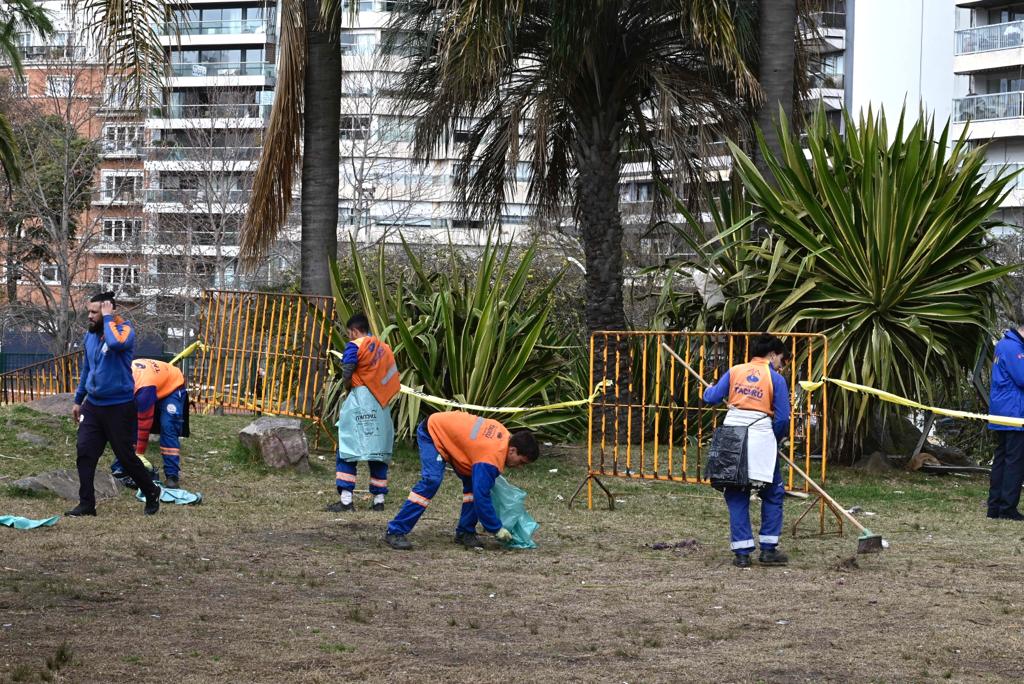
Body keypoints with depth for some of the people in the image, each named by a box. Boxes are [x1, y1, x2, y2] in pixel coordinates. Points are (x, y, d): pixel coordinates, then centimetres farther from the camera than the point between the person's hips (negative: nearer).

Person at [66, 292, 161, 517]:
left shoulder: (124, 330, -13)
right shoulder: (90, 336, 7)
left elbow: (116, 344, -39)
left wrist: (108, 318, -25)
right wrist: (78, 400, 22)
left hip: (119, 407, -6)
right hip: (92, 405, 6)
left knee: (126, 456, 2)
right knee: (85, 454, -2)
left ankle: (152, 493, 22)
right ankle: (87, 504, 4)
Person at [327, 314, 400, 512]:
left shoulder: (355, 346, -6)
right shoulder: (384, 347, 14)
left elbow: (346, 376, -12)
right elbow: (394, 379, 9)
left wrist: (348, 388, 8)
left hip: (359, 400, -6)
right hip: (380, 405, 6)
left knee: (347, 451, -4)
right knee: (378, 450, 10)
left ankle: (346, 499, -10)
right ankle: (379, 499, 9)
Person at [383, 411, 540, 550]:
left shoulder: (505, 435, -8)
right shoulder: (491, 458, -32)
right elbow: (481, 497, -31)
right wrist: (497, 530, -23)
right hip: (432, 432, -9)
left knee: (473, 481, 0)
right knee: (431, 481, -24)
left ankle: (465, 533, 5)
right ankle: (395, 532, -22)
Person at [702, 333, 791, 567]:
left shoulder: (735, 371, 9)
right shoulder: (776, 378, 2)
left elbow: (712, 397, 5)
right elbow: (783, 418, -2)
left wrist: (709, 389, 29)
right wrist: (775, 438, 16)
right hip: (761, 436, -3)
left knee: (736, 496, 9)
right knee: (772, 494, 12)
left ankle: (742, 552, 7)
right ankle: (768, 549, 10)